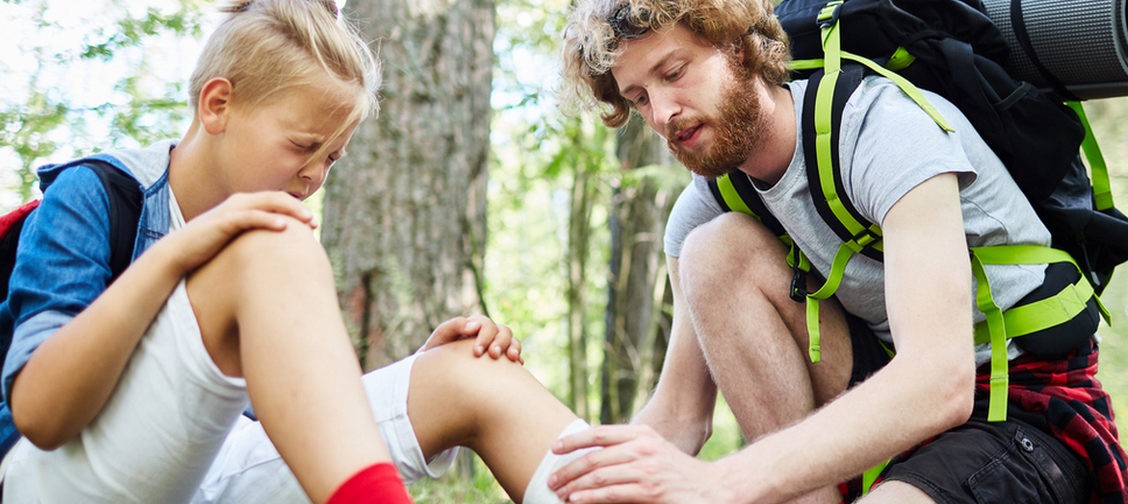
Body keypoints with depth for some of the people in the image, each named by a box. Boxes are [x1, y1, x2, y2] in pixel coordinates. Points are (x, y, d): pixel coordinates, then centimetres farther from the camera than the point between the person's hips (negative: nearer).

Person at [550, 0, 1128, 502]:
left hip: (1028, 410, -7)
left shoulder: (885, 127, -22)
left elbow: (941, 380, -34)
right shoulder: (702, 208, 0)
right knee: (715, 252, -14)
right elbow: (678, 414, 2)